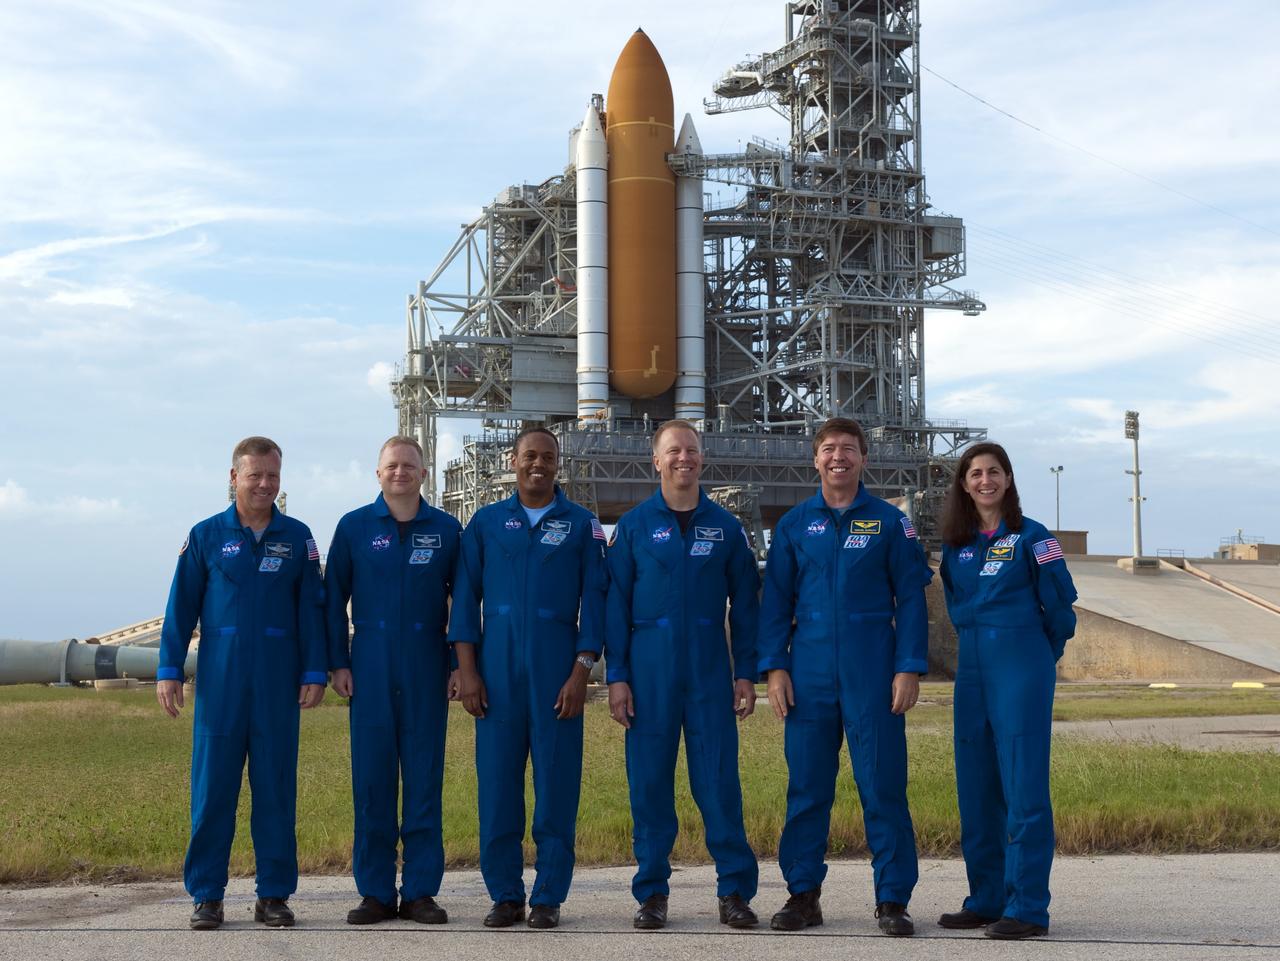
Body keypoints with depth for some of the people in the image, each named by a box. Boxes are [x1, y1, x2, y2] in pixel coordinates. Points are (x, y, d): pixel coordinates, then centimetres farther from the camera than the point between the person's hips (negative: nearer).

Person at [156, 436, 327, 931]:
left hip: (278, 683, 1)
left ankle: (274, 894, 11)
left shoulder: (297, 538, 8)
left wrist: (315, 671, 1)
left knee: (276, 787, 3)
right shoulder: (206, 536, 5)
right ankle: (206, 894, 8)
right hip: (220, 680, -1)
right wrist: (169, 670, -1)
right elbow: (181, 607, 5)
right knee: (212, 786, 0)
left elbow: (311, 608, 7)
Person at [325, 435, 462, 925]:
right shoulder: (354, 527, 6)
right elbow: (333, 599, 7)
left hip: (427, 671, 0)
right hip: (371, 668, 0)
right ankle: (375, 892, 8)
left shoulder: (446, 530, 7)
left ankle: (421, 891, 8)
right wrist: (339, 662, 1)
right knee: (371, 778, 1)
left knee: (424, 777, 1)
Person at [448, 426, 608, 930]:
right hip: (497, 669, 1)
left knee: (556, 784, 0)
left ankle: (548, 897, 8)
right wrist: (465, 669, -2)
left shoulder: (582, 524, 7)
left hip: (557, 670, -1)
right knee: (497, 782, 1)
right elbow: (466, 598, 7)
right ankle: (505, 895, 10)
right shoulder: (486, 522, 9)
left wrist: (581, 672, -7)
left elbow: (594, 601, 3)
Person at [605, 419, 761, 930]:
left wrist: (746, 673, 2)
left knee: (719, 779, -2)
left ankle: (735, 890, 5)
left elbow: (745, 604, 9)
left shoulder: (725, 526, 8)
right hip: (650, 669, 0)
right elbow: (616, 604, 3)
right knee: (649, 781, 3)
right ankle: (652, 892, 12)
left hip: (710, 669, 0)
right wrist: (616, 676, -3)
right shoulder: (634, 525, 5)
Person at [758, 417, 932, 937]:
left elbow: (910, 597, 2)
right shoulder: (794, 524, 9)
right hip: (810, 673, 2)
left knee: (883, 785, -1)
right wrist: (774, 668, -1)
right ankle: (803, 893, 14)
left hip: (872, 673, -2)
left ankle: (892, 899, 6)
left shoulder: (889, 522, 4)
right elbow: (776, 600, 9)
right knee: (806, 786, 5)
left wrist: (909, 668, -6)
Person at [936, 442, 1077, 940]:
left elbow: (1059, 602, 0)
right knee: (975, 786, 7)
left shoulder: (1031, 537, -4)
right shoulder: (956, 544, 11)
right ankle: (986, 900, 16)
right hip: (973, 669, 6)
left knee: (1023, 785, -8)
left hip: (1022, 668, -6)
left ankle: (1028, 908, -6)